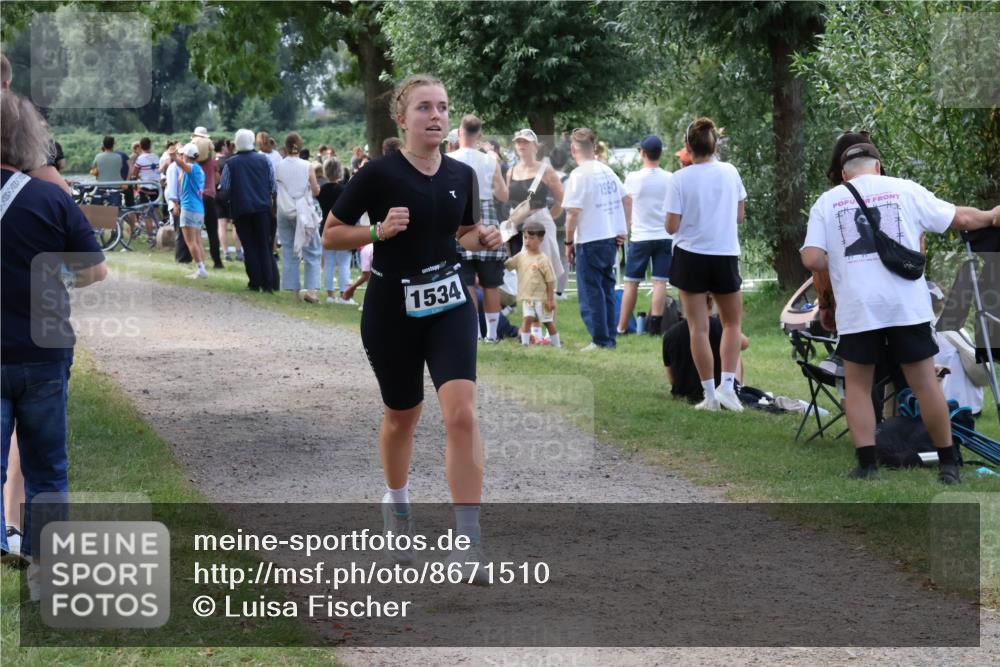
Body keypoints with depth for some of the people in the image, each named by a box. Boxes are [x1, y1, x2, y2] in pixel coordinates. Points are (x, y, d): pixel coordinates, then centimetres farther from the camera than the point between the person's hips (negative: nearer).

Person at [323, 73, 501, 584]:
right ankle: (396, 504, 45)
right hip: (391, 311, -2)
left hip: (449, 306, 2)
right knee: (402, 416, 14)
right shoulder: (380, 173, -12)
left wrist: (482, 240, -3)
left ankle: (468, 541, -15)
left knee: (461, 412, -16)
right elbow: (330, 235, -6)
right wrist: (379, 231, -22)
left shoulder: (461, 175, 1)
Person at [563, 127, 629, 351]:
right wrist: (622, 230, 17)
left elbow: (573, 213, -17)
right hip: (611, 239, 7)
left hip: (590, 241, -7)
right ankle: (609, 339, 17)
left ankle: (600, 340, 2)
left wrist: (569, 242, -7)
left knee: (591, 293, 1)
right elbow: (626, 200, 13)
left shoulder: (579, 175, -14)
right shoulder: (606, 171, 8)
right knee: (607, 289, 14)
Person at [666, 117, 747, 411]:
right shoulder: (730, 172, -3)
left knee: (699, 328, 5)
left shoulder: (681, 179, -11)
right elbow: (739, 217, 6)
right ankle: (727, 385, 2)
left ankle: (710, 394, 4)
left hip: (691, 257, -2)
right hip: (725, 255, 2)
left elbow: (672, 227, -9)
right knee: (732, 323, 17)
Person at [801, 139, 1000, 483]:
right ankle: (948, 464, 15)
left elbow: (812, 259, -3)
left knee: (857, 386, 12)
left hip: (857, 309, 0)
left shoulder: (826, 202, 7)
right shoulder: (905, 190, 8)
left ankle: (867, 464, 4)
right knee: (925, 383, 8)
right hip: (907, 304, 0)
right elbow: (962, 218, 14)